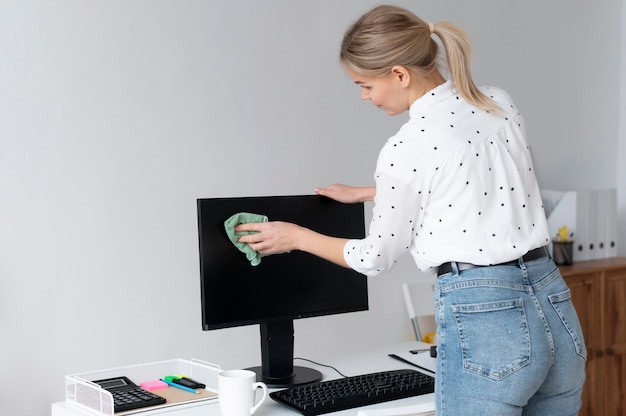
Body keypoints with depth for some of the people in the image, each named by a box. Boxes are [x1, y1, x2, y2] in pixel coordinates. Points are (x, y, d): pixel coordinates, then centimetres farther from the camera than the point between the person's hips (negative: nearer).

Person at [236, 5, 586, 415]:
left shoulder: (407, 147, -11)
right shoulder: (500, 103, 8)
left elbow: (376, 258, 3)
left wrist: (296, 237, 17)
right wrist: (363, 193, 34)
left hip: (481, 319, -7)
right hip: (554, 304, 7)